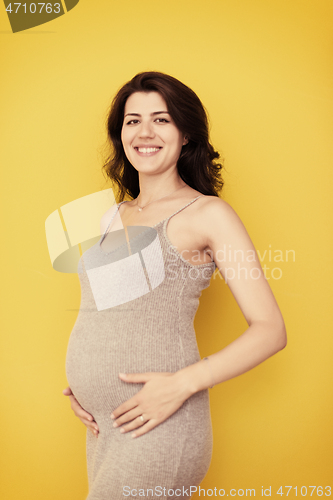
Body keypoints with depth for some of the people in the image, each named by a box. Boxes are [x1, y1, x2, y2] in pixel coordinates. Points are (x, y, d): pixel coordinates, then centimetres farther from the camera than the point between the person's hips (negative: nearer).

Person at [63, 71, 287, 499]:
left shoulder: (207, 214, -6)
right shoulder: (113, 217, 12)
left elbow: (270, 330, -10)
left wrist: (182, 384, -19)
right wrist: (78, 383, 8)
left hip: (157, 427, -6)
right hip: (102, 424, 6)